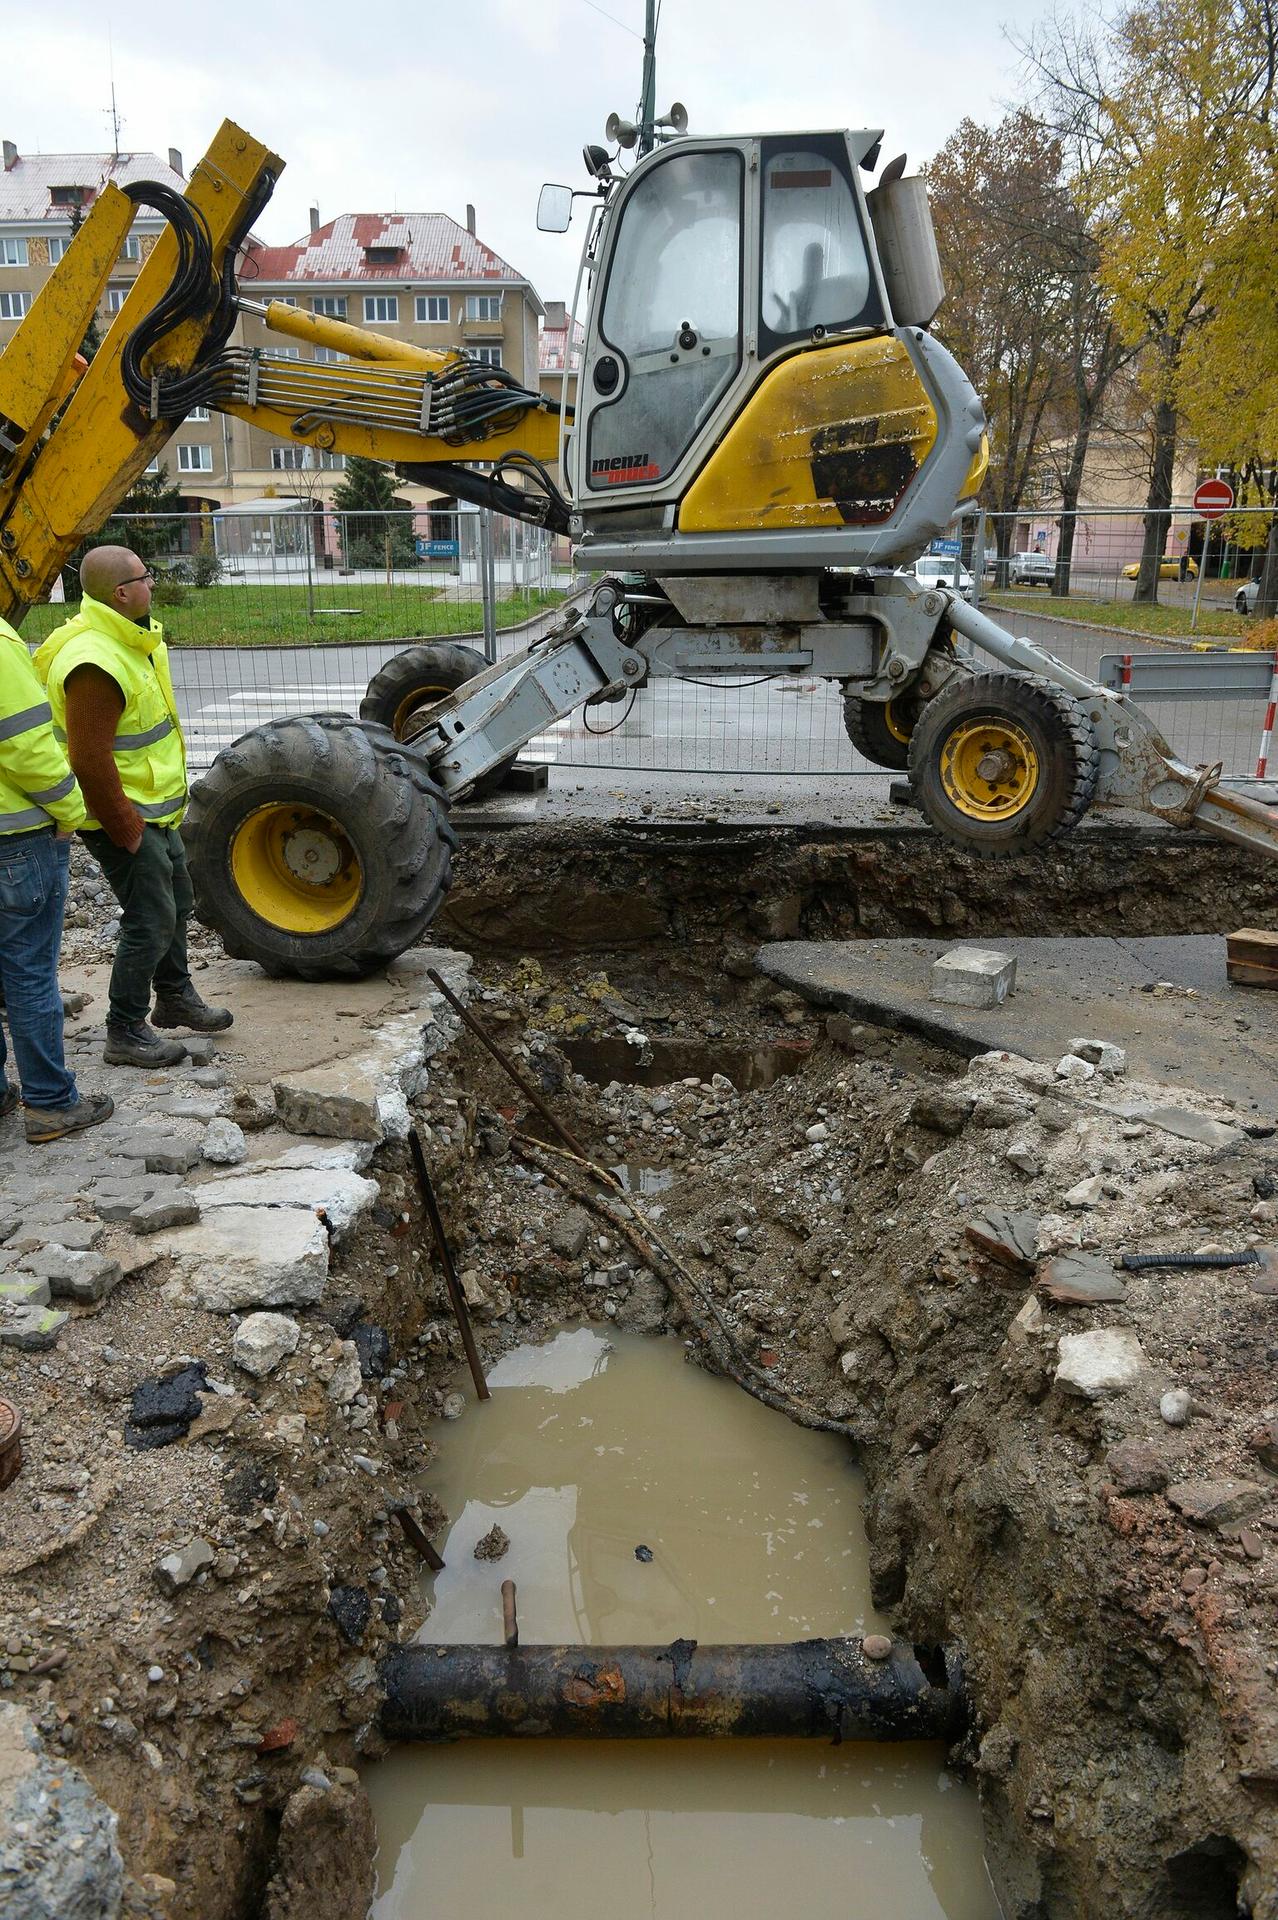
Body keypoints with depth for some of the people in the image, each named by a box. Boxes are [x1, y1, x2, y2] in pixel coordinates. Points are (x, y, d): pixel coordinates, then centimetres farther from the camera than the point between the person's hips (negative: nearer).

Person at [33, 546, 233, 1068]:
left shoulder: (131, 639, 7)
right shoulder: (96, 663, -28)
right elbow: (90, 759, -28)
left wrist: (165, 804, 19)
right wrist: (126, 827, -21)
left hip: (153, 807, 10)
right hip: (124, 817, -10)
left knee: (175, 903, 23)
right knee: (150, 922, -2)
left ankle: (174, 996, 42)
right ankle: (125, 1034, 12)